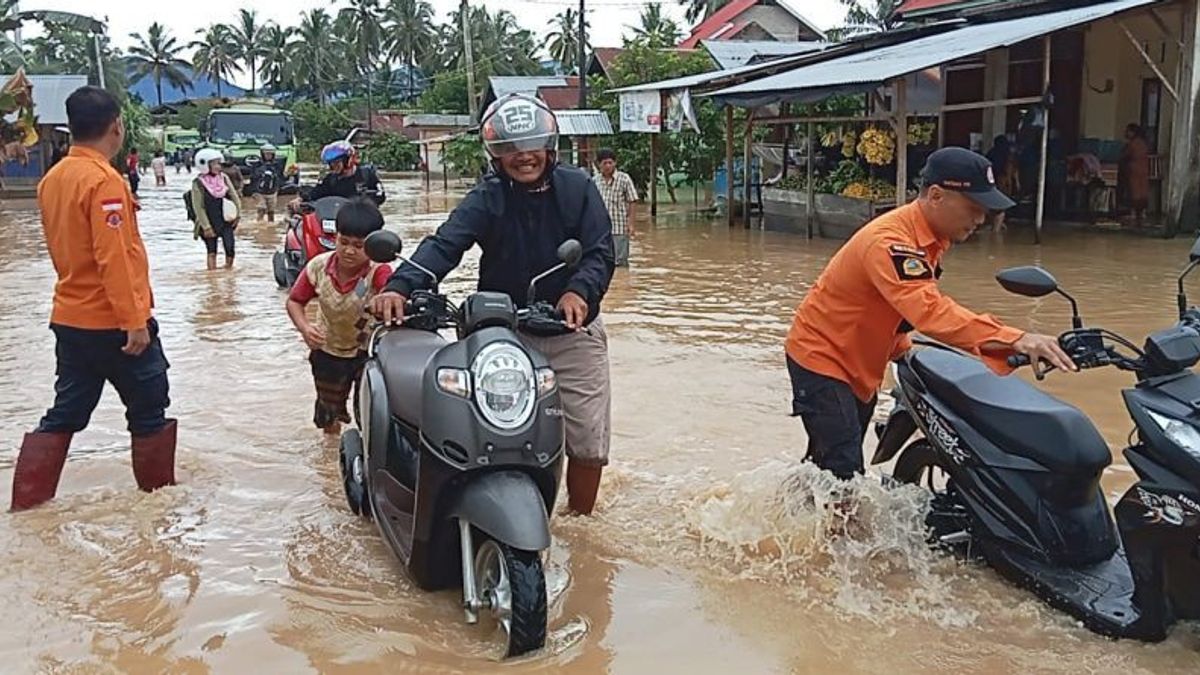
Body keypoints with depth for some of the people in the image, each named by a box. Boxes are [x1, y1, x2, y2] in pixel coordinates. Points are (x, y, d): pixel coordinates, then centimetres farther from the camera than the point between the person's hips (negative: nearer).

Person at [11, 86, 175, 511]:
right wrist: (135, 321, -21)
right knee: (150, 411, 9)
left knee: (64, 415, 14)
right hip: (112, 322, -8)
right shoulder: (104, 181, -18)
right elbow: (114, 258, -23)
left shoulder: (52, 179, 7)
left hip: (70, 319, 8)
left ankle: (27, 502, 14)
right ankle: (158, 491, 21)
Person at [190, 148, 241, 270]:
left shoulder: (224, 178, 3)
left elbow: (235, 197, 7)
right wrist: (206, 227, -13)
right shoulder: (198, 183, -9)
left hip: (226, 222, 3)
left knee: (229, 250, -2)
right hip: (209, 223, -3)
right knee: (212, 252, 3)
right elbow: (198, 207, -9)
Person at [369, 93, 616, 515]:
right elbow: (444, 245, -18)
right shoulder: (487, 198, -3)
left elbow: (601, 252, -7)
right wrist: (400, 286, -36)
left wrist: (580, 291, -29)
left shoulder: (577, 188, 0)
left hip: (572, 331, 1)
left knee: (589, 444, 5)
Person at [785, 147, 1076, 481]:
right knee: (845, 475, -16)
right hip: (822, 358, -9)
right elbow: (931, 311, -45)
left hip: (860, 367, 9)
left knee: (829, 469, 18)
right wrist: (1015, 340, -52)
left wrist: (903, 350, 2)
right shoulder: (890, 242, -30)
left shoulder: (931, 238, 0)